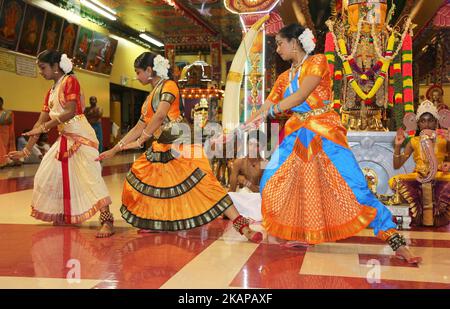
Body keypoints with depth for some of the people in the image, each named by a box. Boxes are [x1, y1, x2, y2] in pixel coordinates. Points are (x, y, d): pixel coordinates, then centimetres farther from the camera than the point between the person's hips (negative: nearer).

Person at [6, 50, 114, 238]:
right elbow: (40, 122, 14)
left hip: (80, 137, -9)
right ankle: (66, 215, 25)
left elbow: (70, 112, -19)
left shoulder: (70, 81, -7)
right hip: (64, 139, 10)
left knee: (89, 175, -18)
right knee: (49, 174, 12)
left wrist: (44, 128, -21)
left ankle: (106, 221, -20)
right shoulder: (51, 92, 16)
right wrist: (26, 150, 12)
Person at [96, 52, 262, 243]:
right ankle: (155, 222, 24)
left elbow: (160, 115, -19)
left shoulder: (168, 86, -4)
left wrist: (140, 142, -18)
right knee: (138, 178, 13)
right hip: (160, 148, 9)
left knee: (203, 182, -18)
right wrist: (114, 150, 22)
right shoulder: (150, 97, 21)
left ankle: (242, 226, -20)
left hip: (180, 144, -9)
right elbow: (139, 127, 23)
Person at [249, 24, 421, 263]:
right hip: (297, 136, 7)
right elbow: (266, 108, 16)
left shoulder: (317, 61, -5)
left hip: (325, 133, -7)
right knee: (270, 182, 0)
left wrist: (270, 111, -16)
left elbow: (301, 95, -18)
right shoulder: (284, 77, 15)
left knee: (354, 186, -14)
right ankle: (297, 235, 15)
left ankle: (398, 244, -8)